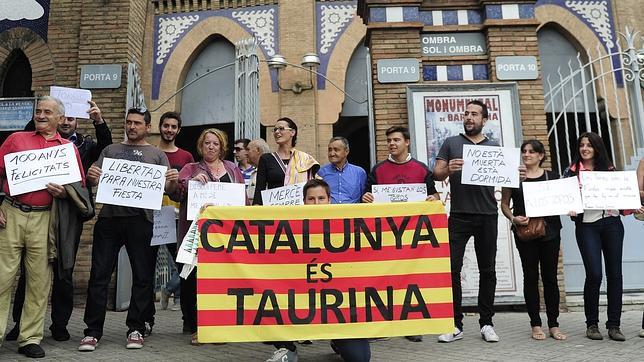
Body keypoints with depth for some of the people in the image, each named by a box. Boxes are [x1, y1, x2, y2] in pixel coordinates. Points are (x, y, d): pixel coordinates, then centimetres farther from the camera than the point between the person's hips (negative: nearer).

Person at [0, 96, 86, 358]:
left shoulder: (69, 148, 10)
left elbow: (80, 185, 9)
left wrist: (64, 192, -11)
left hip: (44, 219, 0)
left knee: (39, 280, 2)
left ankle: (30, 339, 13)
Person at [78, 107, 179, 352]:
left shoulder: (157, 155, 13)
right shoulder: (110, 150, 18)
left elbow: (167, 189, 6)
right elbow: (94, 180, 13)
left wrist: (173, 181, -16)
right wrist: (91, 176, -10)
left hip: (141, 219, -1)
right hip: (109, 216, 1)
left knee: (143, 276, 3)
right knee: (99, 275, 1)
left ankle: (136, 329, 14)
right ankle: (92, 331, 9)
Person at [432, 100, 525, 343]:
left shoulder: (494, 147, 14)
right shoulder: (451, 143, 9)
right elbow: (436, 173, 3)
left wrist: (518, 176, -10)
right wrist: (448, 169, -19)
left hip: (487, 216, 2)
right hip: (459, 216, -2)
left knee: (487, 270, 7)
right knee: (452, 268, -6)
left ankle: (486, 323, 18)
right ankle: (455, 325, 4)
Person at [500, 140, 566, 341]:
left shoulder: (552, 177, 9)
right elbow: (504, 204, 6)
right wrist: (513, 218, -11)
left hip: (549, 232, 1)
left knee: (550, 277, 4)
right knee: (530, 277, 3)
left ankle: (553, 325, 14)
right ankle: (536, 324, 11)